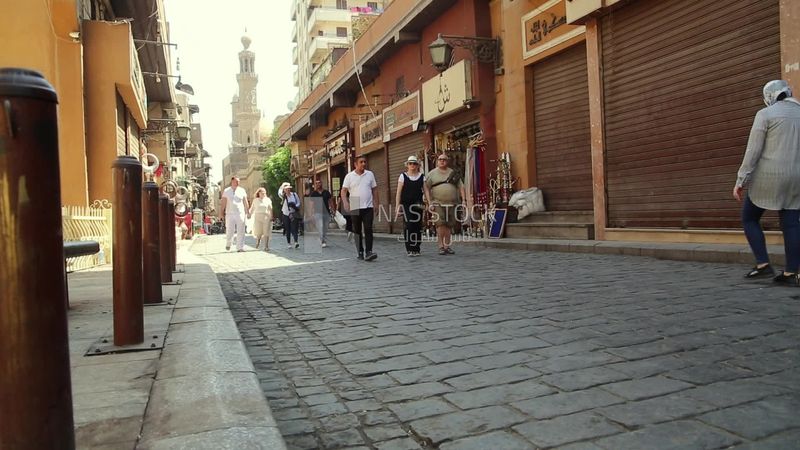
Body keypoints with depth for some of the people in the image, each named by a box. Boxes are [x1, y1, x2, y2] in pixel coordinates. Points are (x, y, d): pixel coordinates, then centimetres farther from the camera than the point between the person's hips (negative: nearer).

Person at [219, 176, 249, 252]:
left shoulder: (242, 190, 7)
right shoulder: (226, 191, 4)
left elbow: (246, 203, 10)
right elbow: (223, 203, 3)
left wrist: (248, 212, 6)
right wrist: (221, 214, -1)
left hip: (240, 214, 1)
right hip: (229, 214, -1)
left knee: (240, 232, -4)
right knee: (229, 231, -2)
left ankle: (240, 247, -1)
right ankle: (228, 244, 26)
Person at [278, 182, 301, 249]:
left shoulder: (294, 195, 3)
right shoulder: (283, 196, 1)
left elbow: (298, 202, 6)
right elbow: (279, 193, -19)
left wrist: (295, 206, -13)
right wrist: (282, 186, -19)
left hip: (293, 214, -1)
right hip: (286, 214, 1)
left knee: (294, 228, -12)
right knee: (287, 229, 6)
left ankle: (296, 242, -18)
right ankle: (288, 243, 15)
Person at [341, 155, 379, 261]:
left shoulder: (370, 174, 8)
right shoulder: (349, 176, 2)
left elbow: (374, 189, 12)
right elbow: (343, 191, 0)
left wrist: (376, 204, 8)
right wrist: (345, 203, -16)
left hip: (368, 207, 0)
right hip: (355, 208, 0)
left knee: (368, 229, -10)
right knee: (357, 231, 7)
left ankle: (368, 253, -14)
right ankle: (360, 253, 17)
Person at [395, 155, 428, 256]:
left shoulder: (422, 177, 11)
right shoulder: (403, 176, 5)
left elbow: (425, 191, 8)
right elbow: (398, 193, 2)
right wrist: (397, 206, -5)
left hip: (418, 205, 2)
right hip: (406, 204, -2)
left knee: (417, 226, 1)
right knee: (408, 225, -10)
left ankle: (416, 249, 10)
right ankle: (409, 249, -4)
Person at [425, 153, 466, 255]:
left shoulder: (453, 173, 13)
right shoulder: (432, 174, 5)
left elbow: (461, 187, 12)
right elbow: (426, 188, 1)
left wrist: (464, 200, 1)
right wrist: (430, 202, -8)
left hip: (451, 204, 3)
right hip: (438, 203, -3)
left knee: (448, 225, 6)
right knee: (440, 224, -12)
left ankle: (447, 246, 14)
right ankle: (441, 247, -8)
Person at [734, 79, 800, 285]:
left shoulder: (764, 114, -6)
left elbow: (753, 151, -13)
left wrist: (740, 182, -11)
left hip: (767, 176, -6)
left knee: (749, 219, 8)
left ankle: (763, 265, 0)